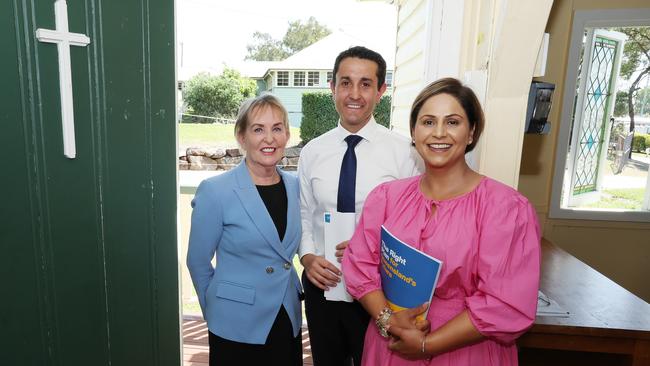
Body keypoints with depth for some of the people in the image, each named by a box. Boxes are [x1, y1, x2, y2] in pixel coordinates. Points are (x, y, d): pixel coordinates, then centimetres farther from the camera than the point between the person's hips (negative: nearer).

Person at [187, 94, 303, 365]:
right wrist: (217, 311, 6)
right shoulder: (215, 191, -16)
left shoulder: (294, 185, -2)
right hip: (237, 328, -4)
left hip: (288, 322, 4)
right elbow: (198, 263, -5)